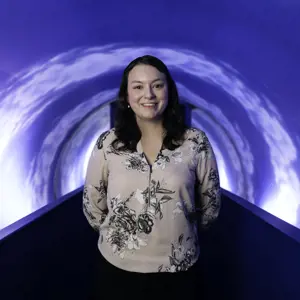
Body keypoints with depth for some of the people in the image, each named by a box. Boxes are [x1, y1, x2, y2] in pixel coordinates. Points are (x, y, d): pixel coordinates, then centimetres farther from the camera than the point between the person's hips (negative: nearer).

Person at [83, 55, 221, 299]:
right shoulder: (108, 143, -10)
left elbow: (211, 201, 1)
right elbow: (92, 202, 1)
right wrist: (114, 233, 10)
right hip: (117, 267, 1)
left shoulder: (196, 142, -11)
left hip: (178, 269, 0)